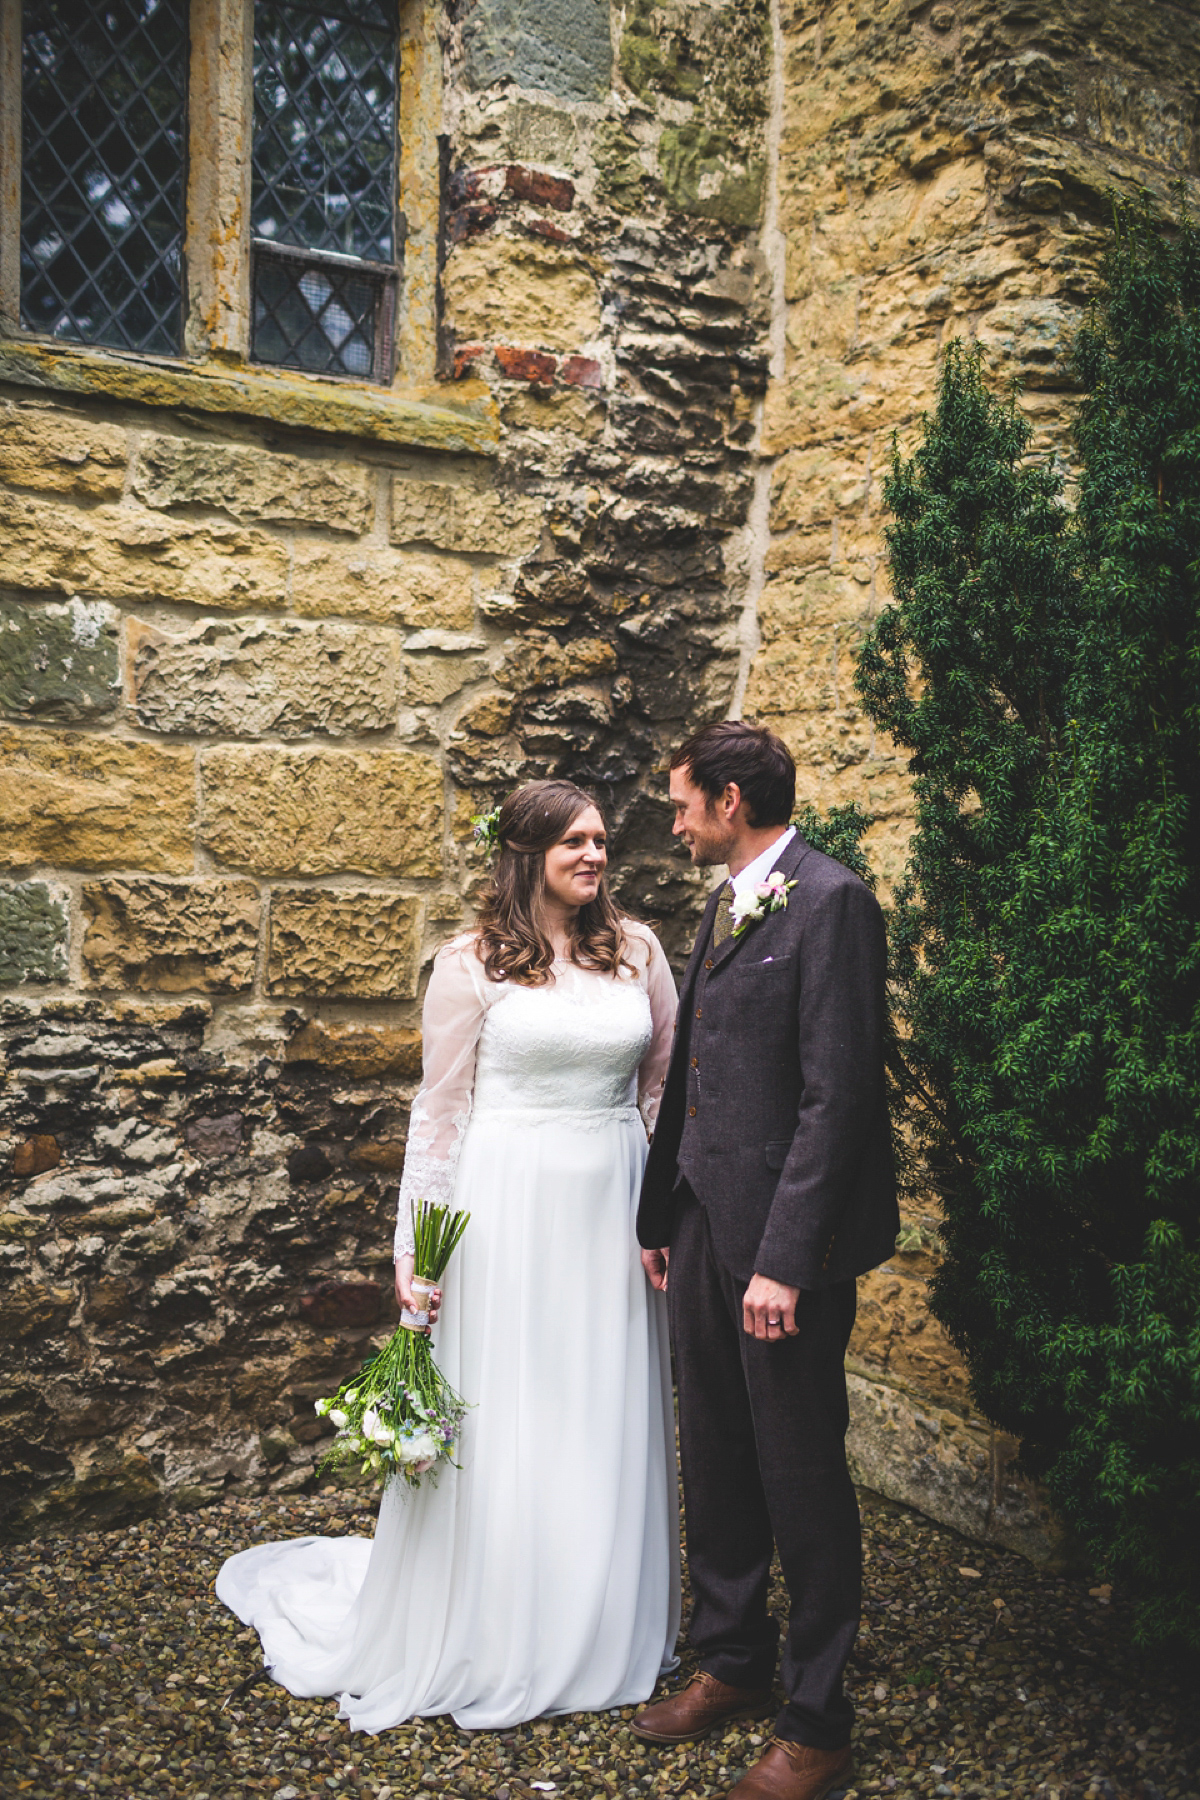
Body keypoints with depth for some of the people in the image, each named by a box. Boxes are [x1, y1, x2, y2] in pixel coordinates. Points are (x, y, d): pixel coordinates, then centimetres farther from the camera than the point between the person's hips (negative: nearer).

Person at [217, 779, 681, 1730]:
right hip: (508, 1205, -3)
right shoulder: (473, 963, -4)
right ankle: (488, 1642, 26)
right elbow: (441, 1107, -2)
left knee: (606, 1422, 12)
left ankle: (602, 1632, 31)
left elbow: (667, 1082, 9)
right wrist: (415, 1243, -4)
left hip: (613, 1206, 3)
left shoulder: (637, 949, 5)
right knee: (499, 1421, 7)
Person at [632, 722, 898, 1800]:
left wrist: (783, 1260, -22)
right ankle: (732, 1663, 39)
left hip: (786, 1241, -9)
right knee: (714, 1460, 19)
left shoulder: (831, 902, -15)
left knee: (801, 1477, 5)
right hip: (707, 1226, 9)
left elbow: (838, 1094, -20)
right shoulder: (726, 906, 13)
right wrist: (659, 1214, 17)